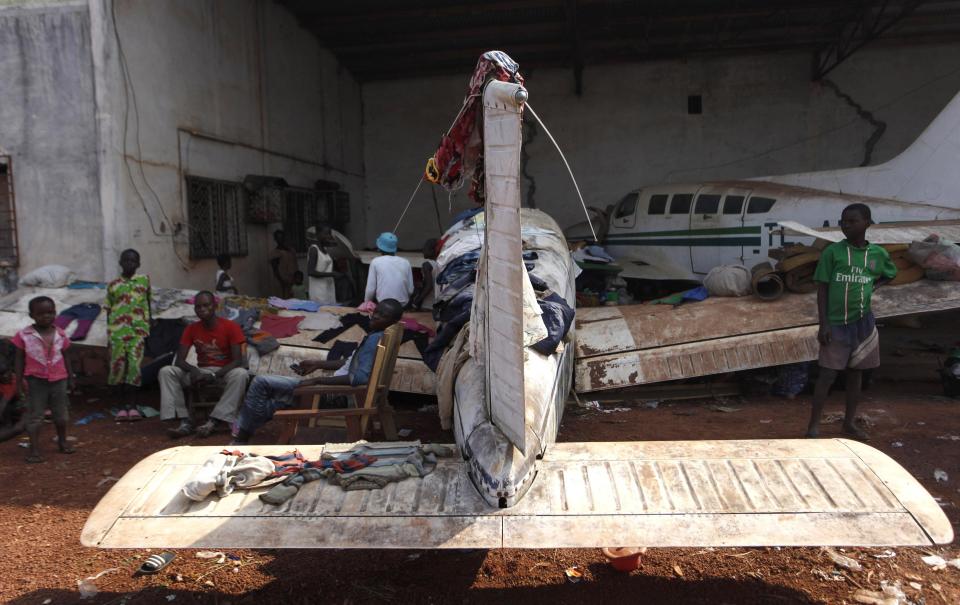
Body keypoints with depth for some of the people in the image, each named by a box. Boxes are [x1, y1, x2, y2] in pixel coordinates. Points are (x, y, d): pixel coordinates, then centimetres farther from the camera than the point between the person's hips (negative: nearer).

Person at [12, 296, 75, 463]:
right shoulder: (24, 335, -8)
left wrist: (70, 378, 10)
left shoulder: (60, 335, 0)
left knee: (60, 414, 16)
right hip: (36, 380, -3)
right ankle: (34, 450, 8)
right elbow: (19, 359, -2)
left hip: (58, 379, 3)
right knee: (35, 416, 3)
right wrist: (18, 381, -4)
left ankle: (62, 441, 34)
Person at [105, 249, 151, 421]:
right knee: (118, 367, 2)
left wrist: (147, 328, 12)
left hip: (137, 330, -1)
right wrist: (108, 336, 8)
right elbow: (109, 311, 10)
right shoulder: (113, 285, 6)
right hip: (117, 331, 1)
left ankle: (132, 406, 2)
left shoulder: (144, 280, 7)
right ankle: (123, 406, 13)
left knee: (134, 366, -7)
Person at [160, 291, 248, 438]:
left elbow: (238, 361, -15)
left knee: (240, 373, -38)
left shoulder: (231, 327, -10)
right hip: (201, 371, 3)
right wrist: (193, 370, -28)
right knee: (166, 371, -19)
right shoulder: (191, 329, 1)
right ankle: (185, 420, -28)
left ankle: (214, 421, -35)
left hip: (225, 372, -3)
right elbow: (179, 360, -4)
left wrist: (215, 375, -30)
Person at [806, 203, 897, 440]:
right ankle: (814, 424, 4)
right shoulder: (832, 252, -6)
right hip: (836, 323, -3)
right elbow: (822, 289, -5)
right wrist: (823, 325, -10)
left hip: (863, 322, 3)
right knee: (827, 374, -2)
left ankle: (850, 422, 24)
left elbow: (890, 274, 23)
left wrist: (871, 286, 3)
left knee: (855, 372, 11)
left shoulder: (878, 253, 2)